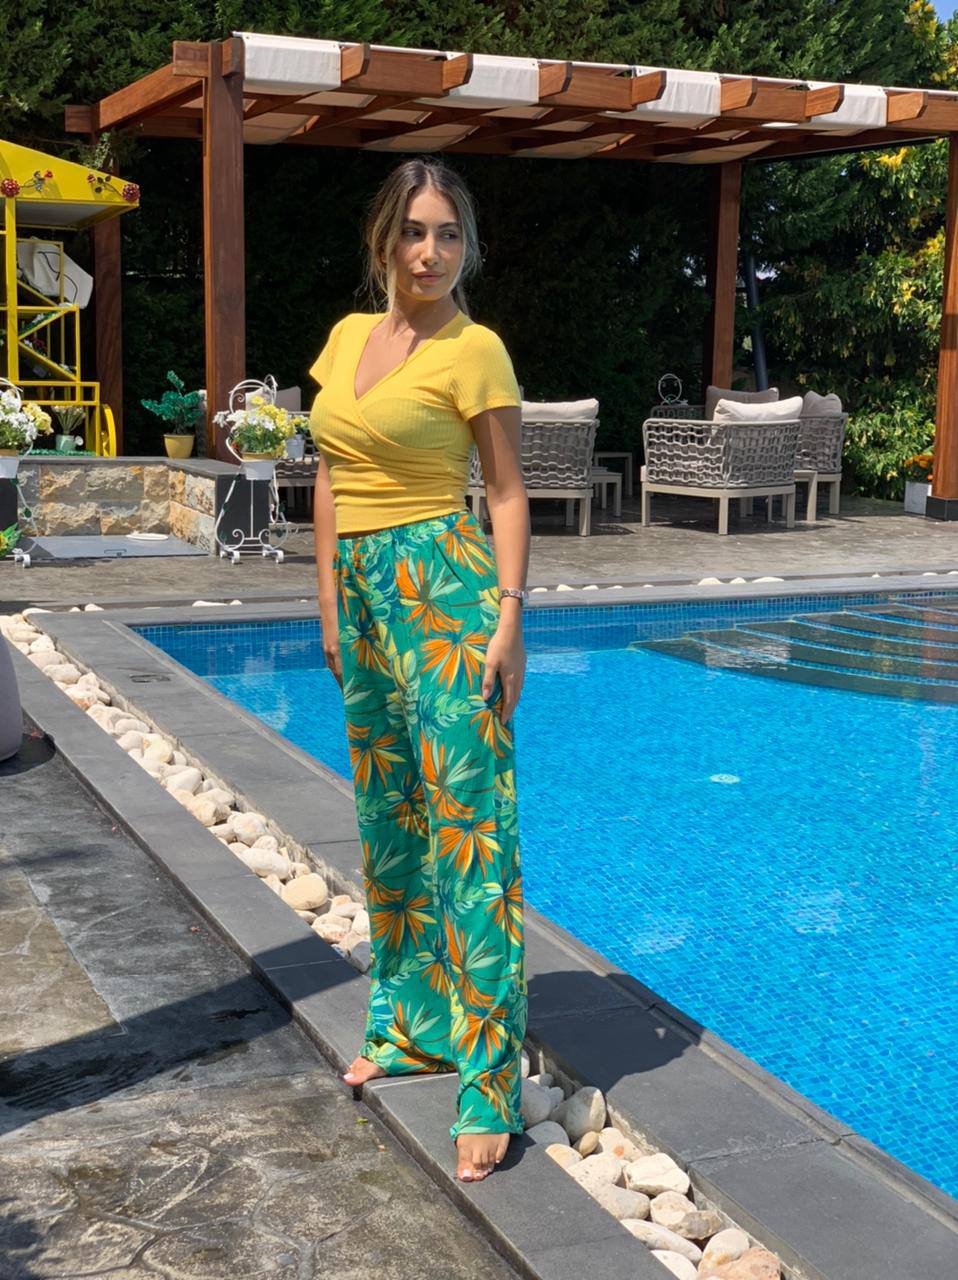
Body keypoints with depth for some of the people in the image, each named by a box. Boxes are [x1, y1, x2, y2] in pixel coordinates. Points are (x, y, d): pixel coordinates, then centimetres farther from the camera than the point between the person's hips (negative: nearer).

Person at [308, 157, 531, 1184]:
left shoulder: (472, 349, -7)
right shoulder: (348, 336, 12)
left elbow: (508, 492, -6)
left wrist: (509, 617, -14)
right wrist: (329, 599, 13)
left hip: (444, 590, -7)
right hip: (364, 590, 8)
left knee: (466, 822, -7)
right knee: (387, 817, 15)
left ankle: (491, 1080, -2)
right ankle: (411, 1023, 31)